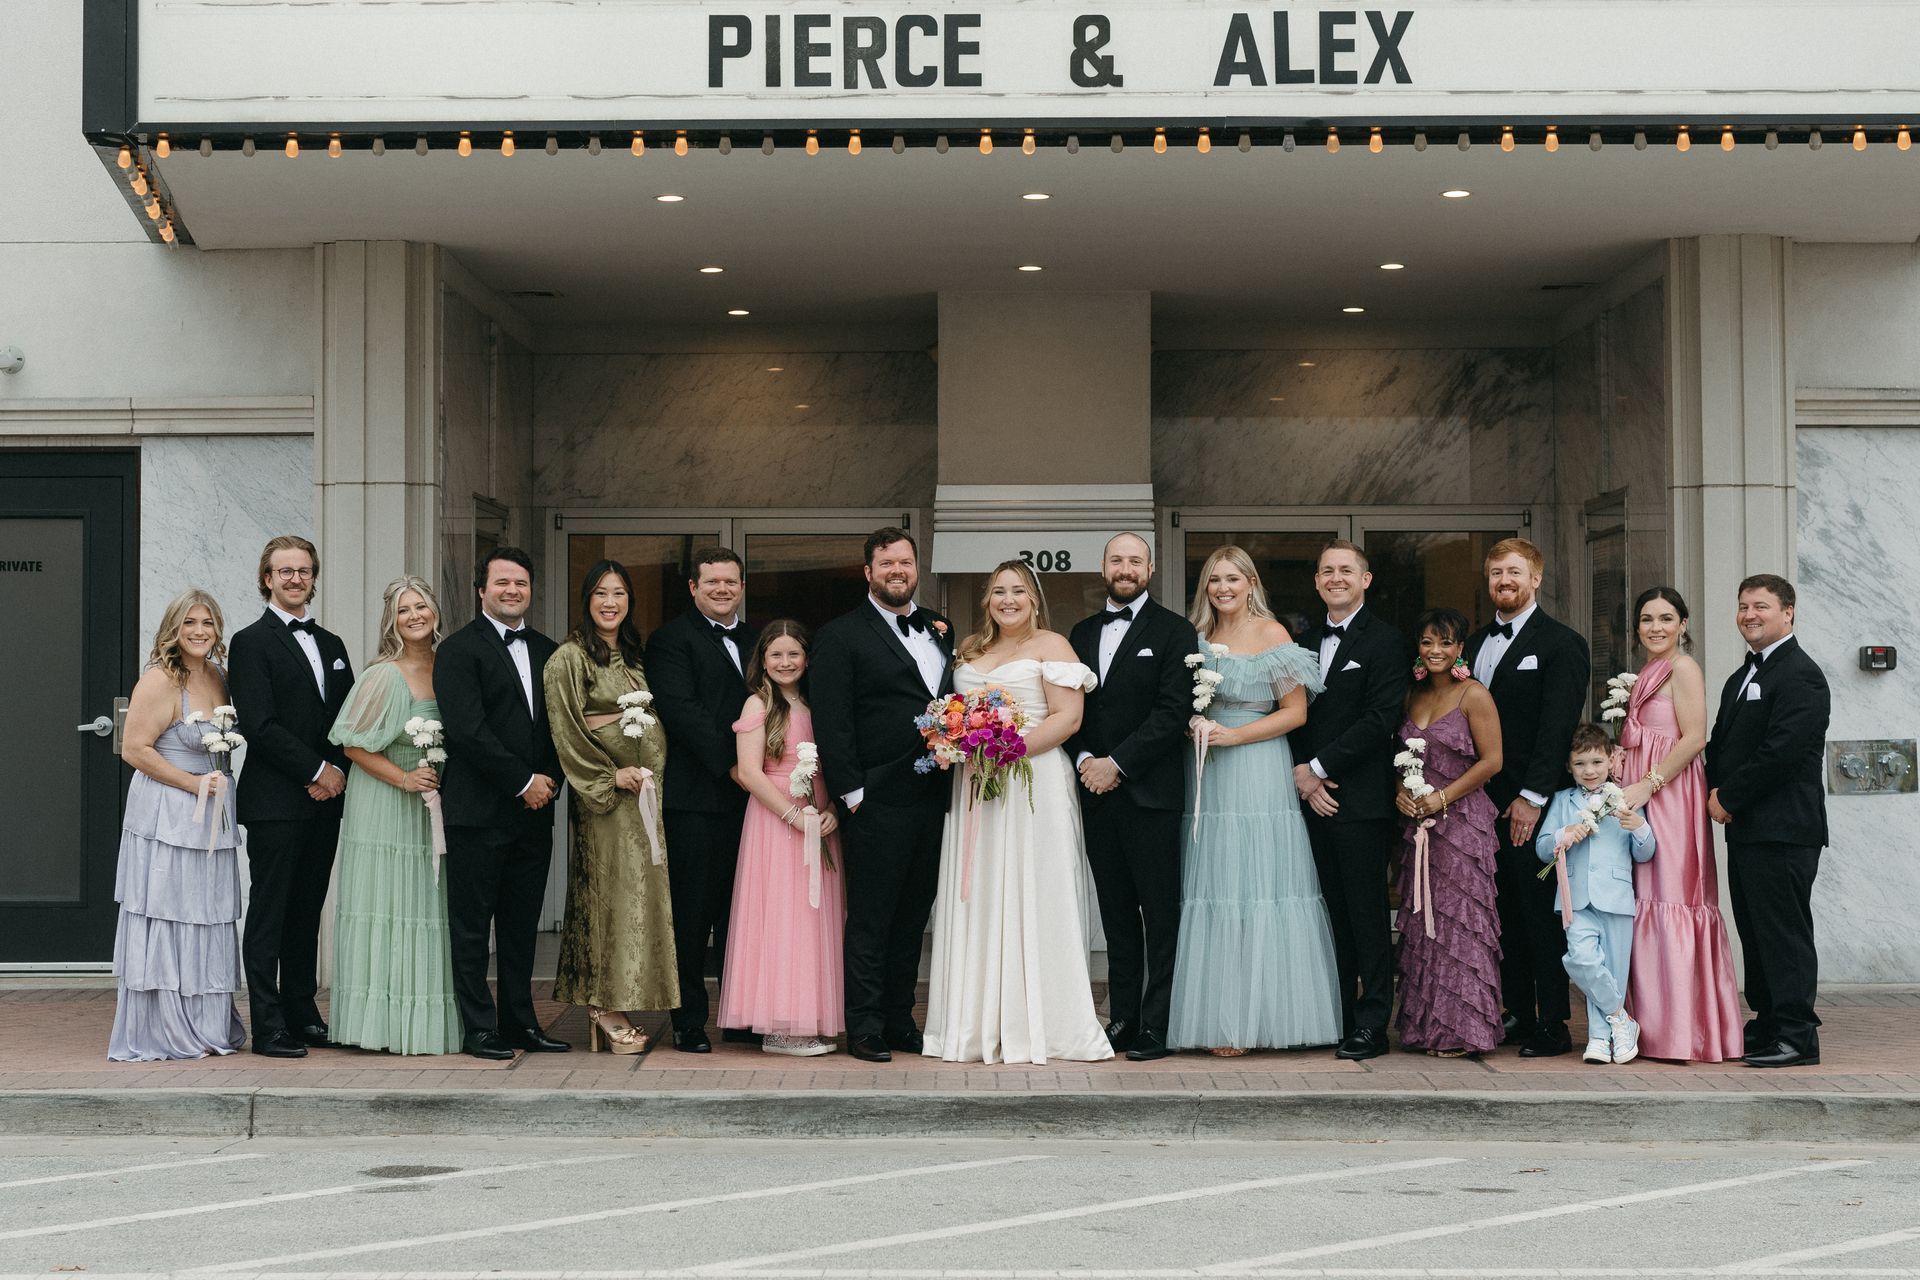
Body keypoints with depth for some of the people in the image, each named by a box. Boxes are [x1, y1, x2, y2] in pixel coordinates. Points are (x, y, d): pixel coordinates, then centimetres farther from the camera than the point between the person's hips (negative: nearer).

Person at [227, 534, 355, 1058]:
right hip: (274, 802, -6)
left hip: (324, 799, 6)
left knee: (307, 911, 11)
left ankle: (303, 1015, 17)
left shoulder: (331, 645, 17)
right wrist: (316, 771, -12)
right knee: (269, 912, -3)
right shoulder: (251, 642, -4)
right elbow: (260, 725, -13)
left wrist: (339, 771, -2)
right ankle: (268, 1027, -2)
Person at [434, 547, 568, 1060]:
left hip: (535, 809, 6)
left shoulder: (547, 651, 15)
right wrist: (523, 781, -14)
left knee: (522, 923, 11)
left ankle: (520, 1022, 17)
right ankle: (479, 1027, 6)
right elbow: (467, 729, -15)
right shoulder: (460, 649, -6)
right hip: (479, 811, -6)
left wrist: (550, 781, 0)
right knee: (471, 925, 1)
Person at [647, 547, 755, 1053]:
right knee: (692, 910, -2)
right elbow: (679, 708, -13)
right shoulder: (671, 637, -2)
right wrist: (729, 764, -16)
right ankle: (689, 1022, 5)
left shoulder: (755, 640, 19)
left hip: (746, 797, 6)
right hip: (695, 797, -6)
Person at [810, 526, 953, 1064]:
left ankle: (900, 1020, 20)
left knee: (912, 918, 12)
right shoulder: (841, 636, -3)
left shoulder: (940, 630, 15)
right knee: (870, 922, -1)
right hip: (879, 802, -6)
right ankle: (864, 1029, 4)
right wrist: (852, 793, -13)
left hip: (933, 799, 6)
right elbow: (831, 722, -7)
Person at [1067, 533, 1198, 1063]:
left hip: (1149, 793, -5)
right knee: (1116, 913, 9)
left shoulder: (1173, 631, -2)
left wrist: (1117, 763, -14)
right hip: (1096, 792, 5)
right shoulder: (1081, 633, 15)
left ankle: (1156, 1027, 1)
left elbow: (1172, 710, -11)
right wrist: (1084, 759, -4)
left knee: (1160, 915, -2)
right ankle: (1122, 1018, 14)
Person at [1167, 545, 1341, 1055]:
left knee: (1261, 889, -5)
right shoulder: (1198, 637, 14)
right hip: (1208, 777, 5)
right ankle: (1222, 1018, 3)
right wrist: (1193, 724, -1)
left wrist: (1233, 735, -12)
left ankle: (1261, 1014, 0)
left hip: (1258, 773, -5)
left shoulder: (1271, 634, -2)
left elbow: (1295, 711, -5)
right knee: (1214, 892, 1)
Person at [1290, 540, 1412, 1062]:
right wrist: (1303, 776, -2)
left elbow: (1380, 720, -12)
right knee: (1333, 912, 8)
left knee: (1367, 914, -2)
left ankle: (1371, 1025, 2)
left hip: (1360, 799, -6)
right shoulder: (1306, 642, 17)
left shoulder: (1385, 640, -4)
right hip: (1314, 797, 6)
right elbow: (1294, 716, 14)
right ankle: (1336, 1017, 12)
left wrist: (1319, 767, -12)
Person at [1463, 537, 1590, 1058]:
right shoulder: (1476, 643, 17)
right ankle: (1518, 1014, 15)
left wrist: (1531, 796, -16)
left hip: (1534, 803, -6)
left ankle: (1553, 1025, 0)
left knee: (1542, 913, -4)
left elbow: (1557, 726, -11)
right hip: (1487, 799, 6)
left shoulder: (1560, 643, -4)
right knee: (1505, 912, 8)